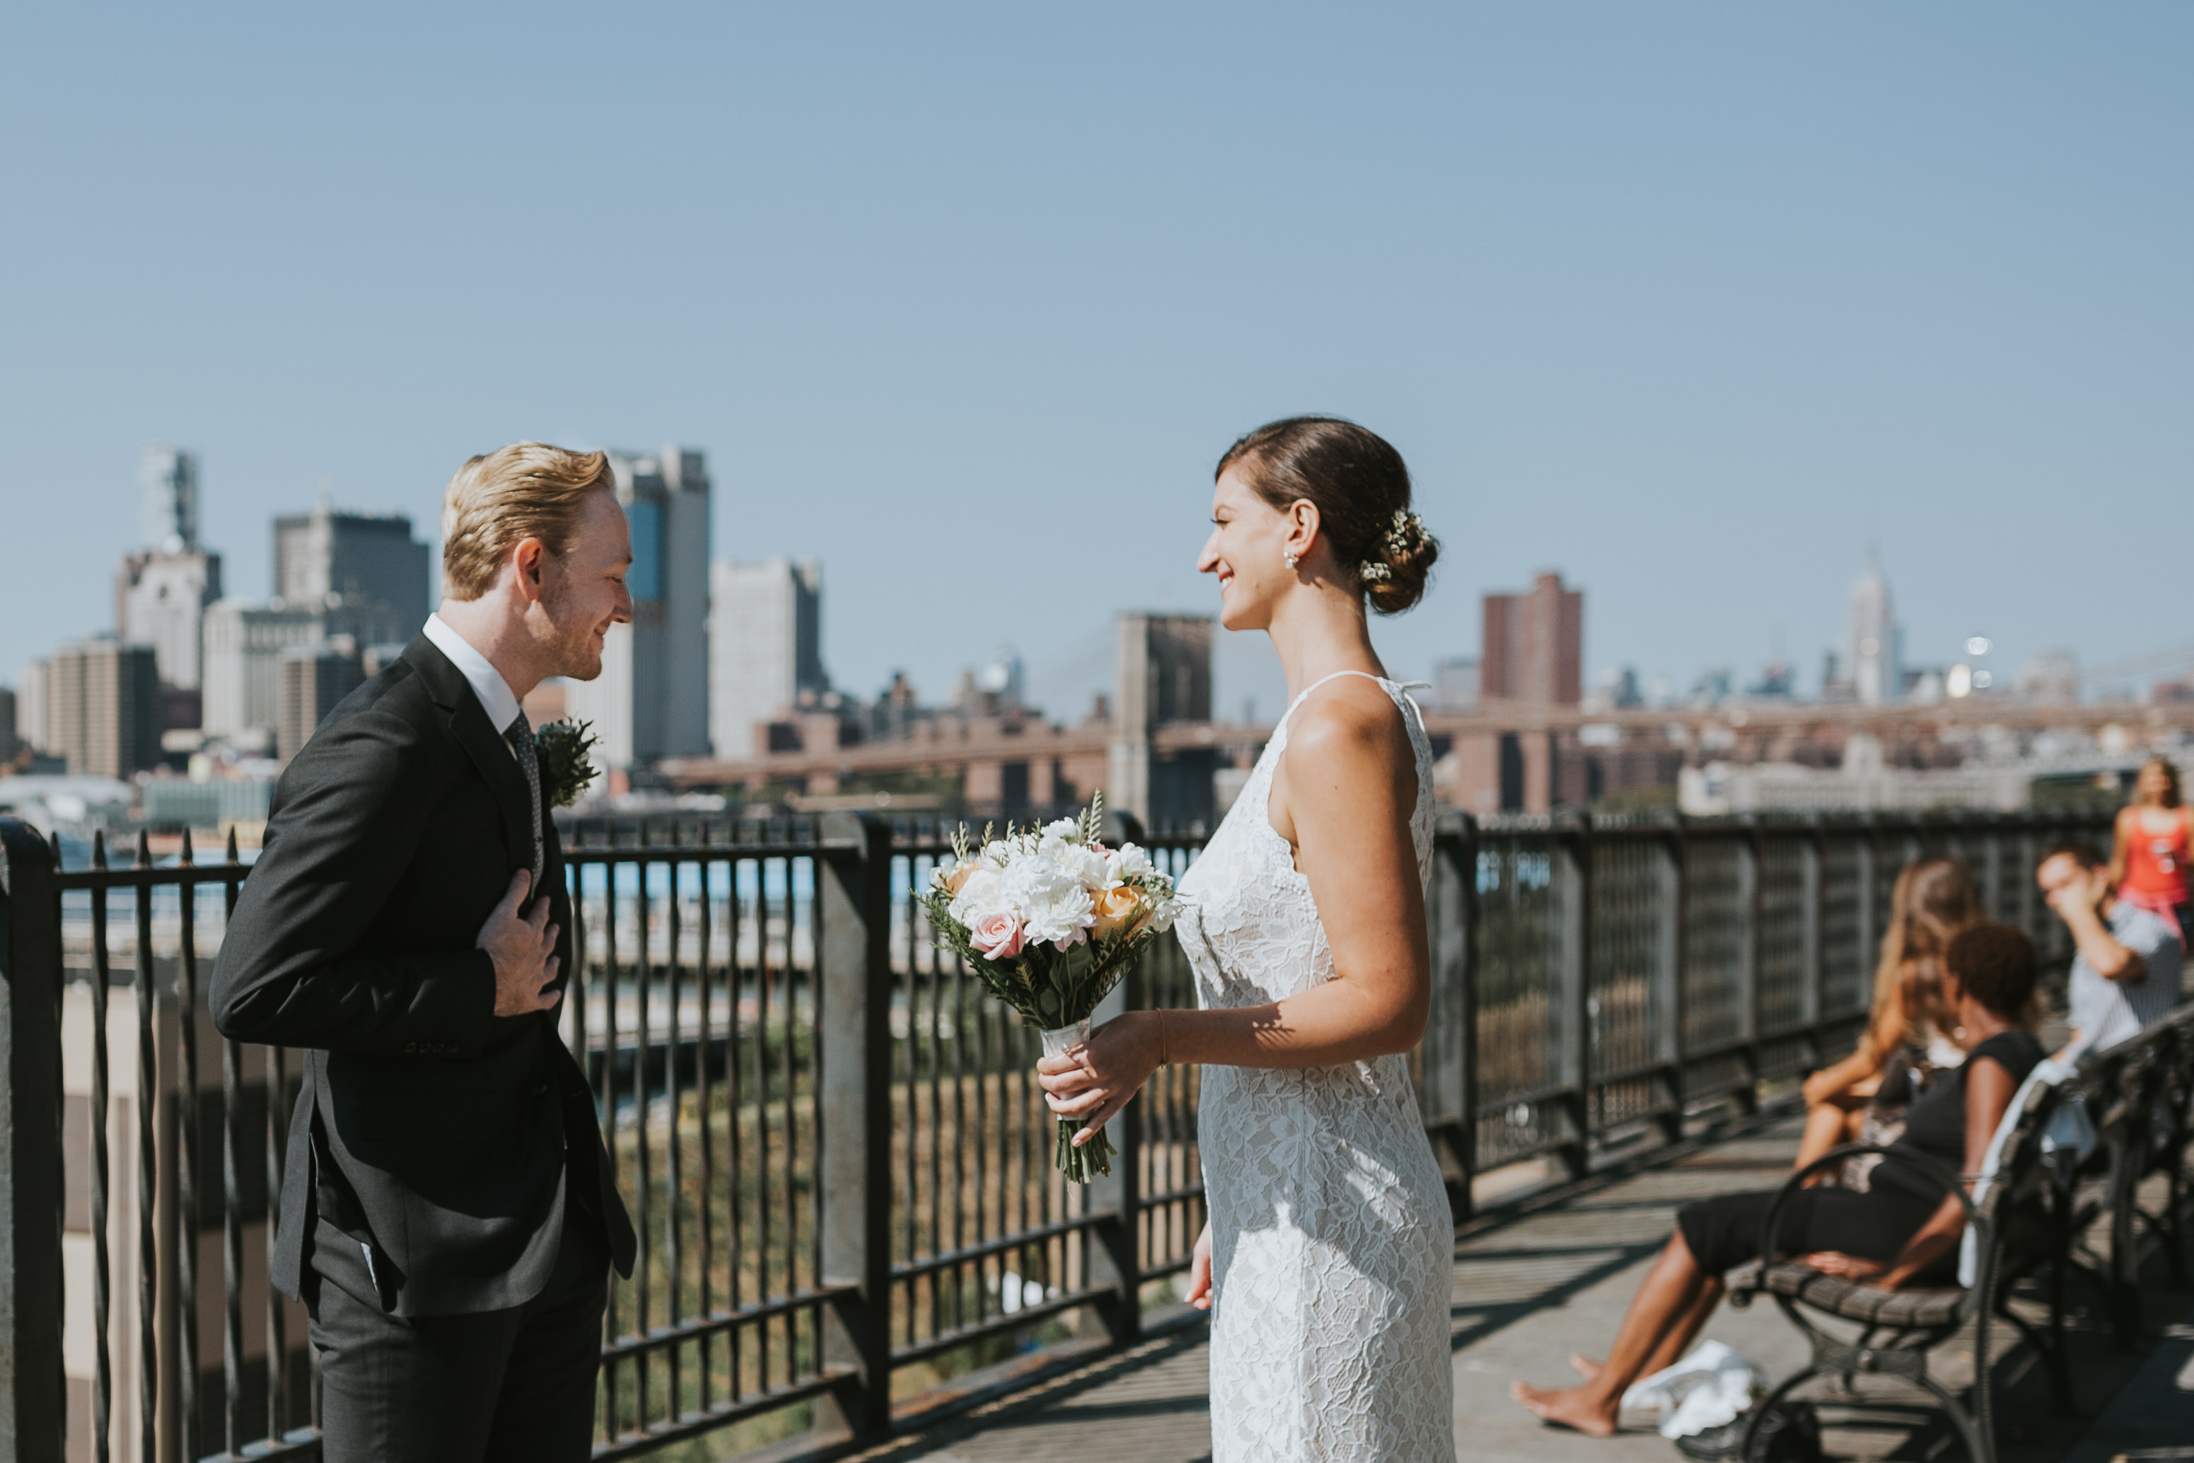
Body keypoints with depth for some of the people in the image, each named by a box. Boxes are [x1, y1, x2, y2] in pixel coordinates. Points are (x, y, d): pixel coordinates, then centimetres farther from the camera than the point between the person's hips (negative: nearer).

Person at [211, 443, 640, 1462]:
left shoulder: (503, 737, 15)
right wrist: (481, 990, -18)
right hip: (411, 1258, -9)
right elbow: (255, 993, -23)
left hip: (549, 1243, 9)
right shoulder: (383, 749, -17)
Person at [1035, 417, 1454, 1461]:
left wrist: (1166, 1039, -21)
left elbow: (1386, 1002, -21)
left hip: (1326, 1225, -9)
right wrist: (1232, 1212, 20)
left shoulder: (1342, 727, -17)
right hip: (1289, 1212, 9)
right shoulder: (1338, 715, 13)